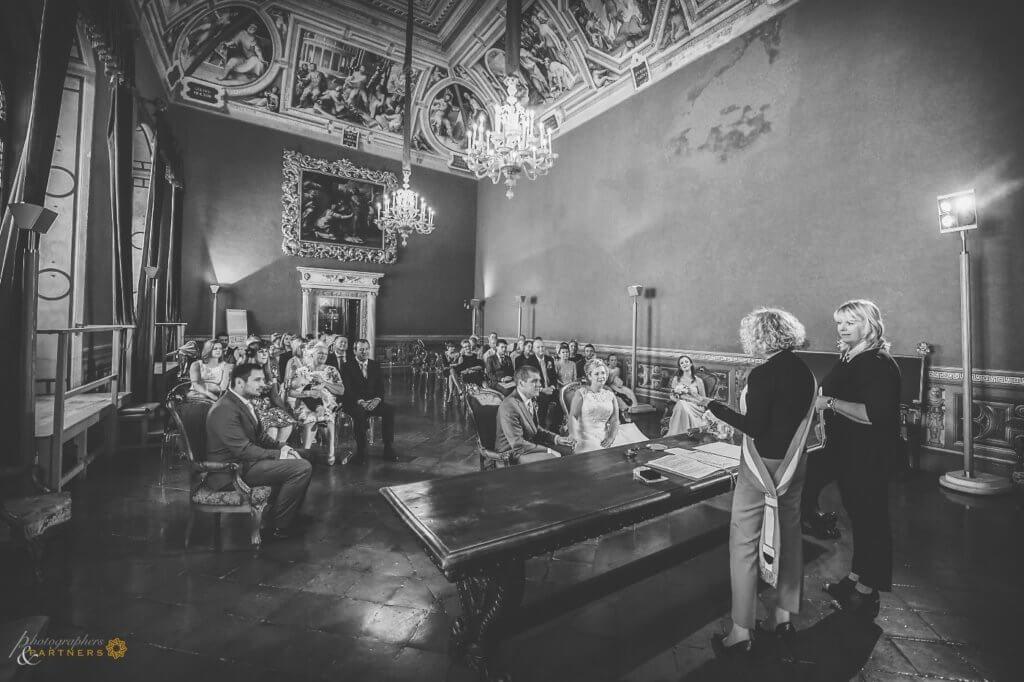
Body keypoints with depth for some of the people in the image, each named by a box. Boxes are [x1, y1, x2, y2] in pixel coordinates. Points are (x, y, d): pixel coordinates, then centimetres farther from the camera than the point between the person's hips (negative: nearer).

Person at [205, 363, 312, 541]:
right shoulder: (225, 409, -21)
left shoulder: (244, 402, 10)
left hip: (244, 461, 11)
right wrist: (278, 454, -19)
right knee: (302, 468, -21)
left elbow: (260, 436, 17)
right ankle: (277, 526, -5)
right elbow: (243, 450, -26)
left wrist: (282, 447, 1)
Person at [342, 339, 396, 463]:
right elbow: (347, 389, -9)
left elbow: (381, 386, 7)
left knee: (389, 410, -24)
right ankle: (361, 452, -26)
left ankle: (388, 450, -18)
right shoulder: (348, 366, -1)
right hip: (354, 403, -4)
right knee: (359, 413, -37)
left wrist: (377, 399, -14)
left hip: (373, 402, 4)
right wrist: (360, 401, -24)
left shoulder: (375, 365, 12)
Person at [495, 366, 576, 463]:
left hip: (531, 443, 9)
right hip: (512, 454, -9)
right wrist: (548, 450, -23)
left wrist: (556, 438, -2)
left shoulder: (531, 400, 5)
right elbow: (518, 445, -25)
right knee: (556, 459, -26)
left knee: (569, 450, 2)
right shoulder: (509, 407, -24)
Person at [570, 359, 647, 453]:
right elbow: (573, 416, -8)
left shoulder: (610, 395, 12)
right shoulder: (581, 394, 1)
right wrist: (575, 437, -24)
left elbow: (614, 420, 7)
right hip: (586, 436, -4)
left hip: (605, 436, 4)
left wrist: (611, 438, -11)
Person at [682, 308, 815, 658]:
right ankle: (784, 620, 34)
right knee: (789, 538, 19)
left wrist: (710, 404, -19)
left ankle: (741, 633, 13)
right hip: (793, 467, 8)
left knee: (744, 545, 3)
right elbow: (797, 420, 11)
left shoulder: (763, 374, -20)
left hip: (761, 468, -8)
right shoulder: (805, 372, 3)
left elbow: (753, 427, -21)